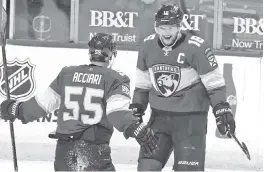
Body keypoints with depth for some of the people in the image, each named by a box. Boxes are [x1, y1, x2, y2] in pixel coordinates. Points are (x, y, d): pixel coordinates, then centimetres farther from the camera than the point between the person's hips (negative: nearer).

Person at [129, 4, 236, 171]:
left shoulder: (196, 47, -14)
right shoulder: (148, 46, 2)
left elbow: (214, 82, -9)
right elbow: (143, 84, 15)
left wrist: (222, 109, -14)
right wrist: (136, 108, 13)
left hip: (191, 119, -5)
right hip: (159, 117, 5)